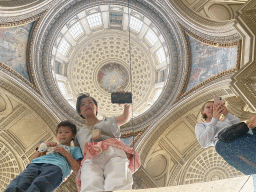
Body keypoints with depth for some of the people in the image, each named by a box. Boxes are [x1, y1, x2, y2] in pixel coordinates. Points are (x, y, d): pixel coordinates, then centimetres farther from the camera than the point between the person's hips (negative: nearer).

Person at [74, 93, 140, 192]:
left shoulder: (108, 122, 38)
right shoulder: (79, 133, 40)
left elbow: (125, 118, 19)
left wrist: (126, 106, 0)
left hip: (114, 155, 0)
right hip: (91, 159, 0)